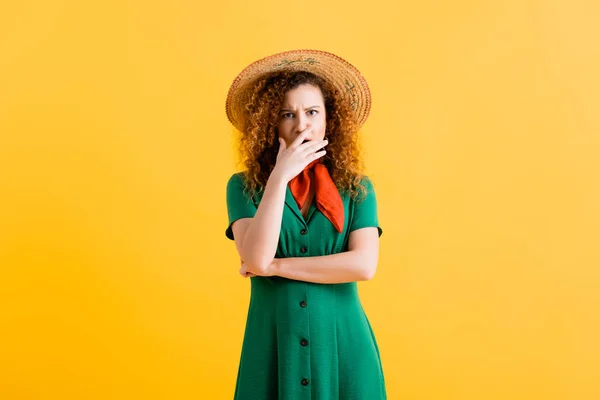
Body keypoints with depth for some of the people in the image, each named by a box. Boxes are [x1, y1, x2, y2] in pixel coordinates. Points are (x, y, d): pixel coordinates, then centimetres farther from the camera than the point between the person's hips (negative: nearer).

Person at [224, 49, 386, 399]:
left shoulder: (357, 188, 0)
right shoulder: (244, 186, -2)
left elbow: (364, 265, -12)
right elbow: (255, 259, -16)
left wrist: (277, 266, -11)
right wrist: (280, 175, -17)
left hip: (343, 344, 1)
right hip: (274, 343, 0)